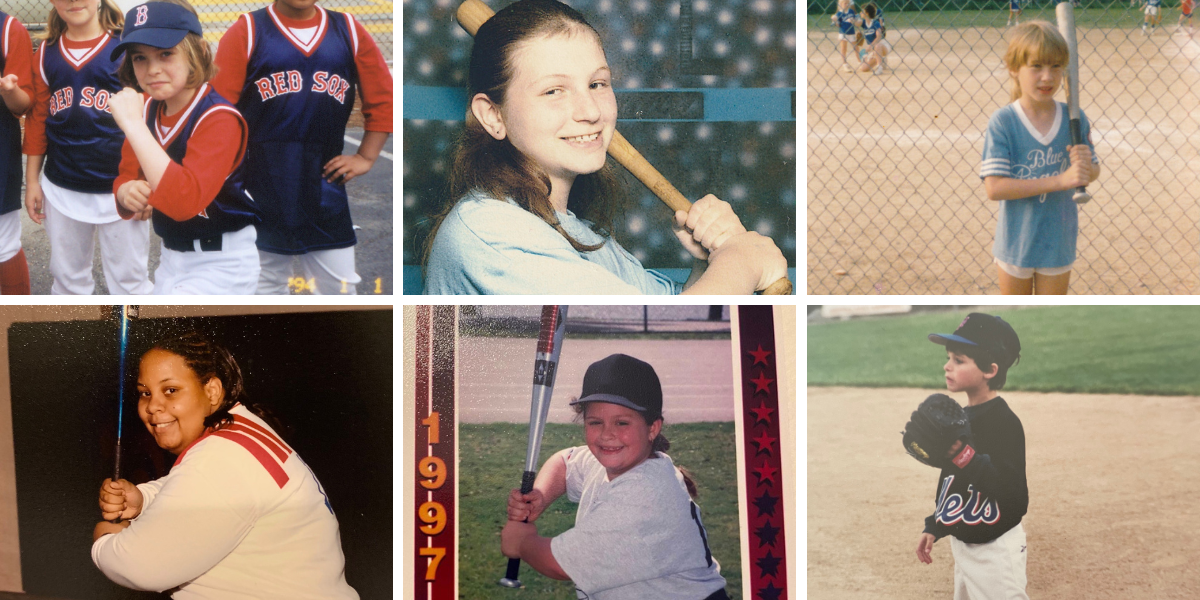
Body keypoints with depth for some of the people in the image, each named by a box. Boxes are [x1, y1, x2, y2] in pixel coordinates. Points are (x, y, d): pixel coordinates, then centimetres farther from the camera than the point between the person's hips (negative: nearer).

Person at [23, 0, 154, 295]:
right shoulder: (46, 52, 8)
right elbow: (37, 119, 12)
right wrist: (32, 181, 11)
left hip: (119, 189, -4)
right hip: (61, 189, 4)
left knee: (129, 280, 2)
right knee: (67, 276, 14)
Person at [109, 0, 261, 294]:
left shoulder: (219, 119, -23)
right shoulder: (147, 111, 1)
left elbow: (185, 200, -37)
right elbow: (125, 180, 6)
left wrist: (133, 125, -35)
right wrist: (127, 193, -19)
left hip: (220, 266, -8)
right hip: (170, 257, 8)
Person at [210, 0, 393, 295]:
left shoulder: (349, 32, 7)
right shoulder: (247, 31, 0)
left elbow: (382, 101, 11)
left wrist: (366, 157, 3)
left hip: (326, 188, 2)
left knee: (340, 288, 4)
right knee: (266, 286, 9)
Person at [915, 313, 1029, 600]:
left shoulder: (1005, 422, -20)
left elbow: (1011, 492, -27)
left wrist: (963, 455, -36)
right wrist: (932, 528, 18)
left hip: (996, 548, -9)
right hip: (963, 542, 9)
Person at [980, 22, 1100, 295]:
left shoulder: (1074, 119, -6)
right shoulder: (1002, 122, -16)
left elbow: (1093, 171, 7)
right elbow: (994, 187, -24)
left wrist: (1087, 166, -19)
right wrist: (1060, 180, -28)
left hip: (1058, 243, 2)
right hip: (1015, 241, -2)